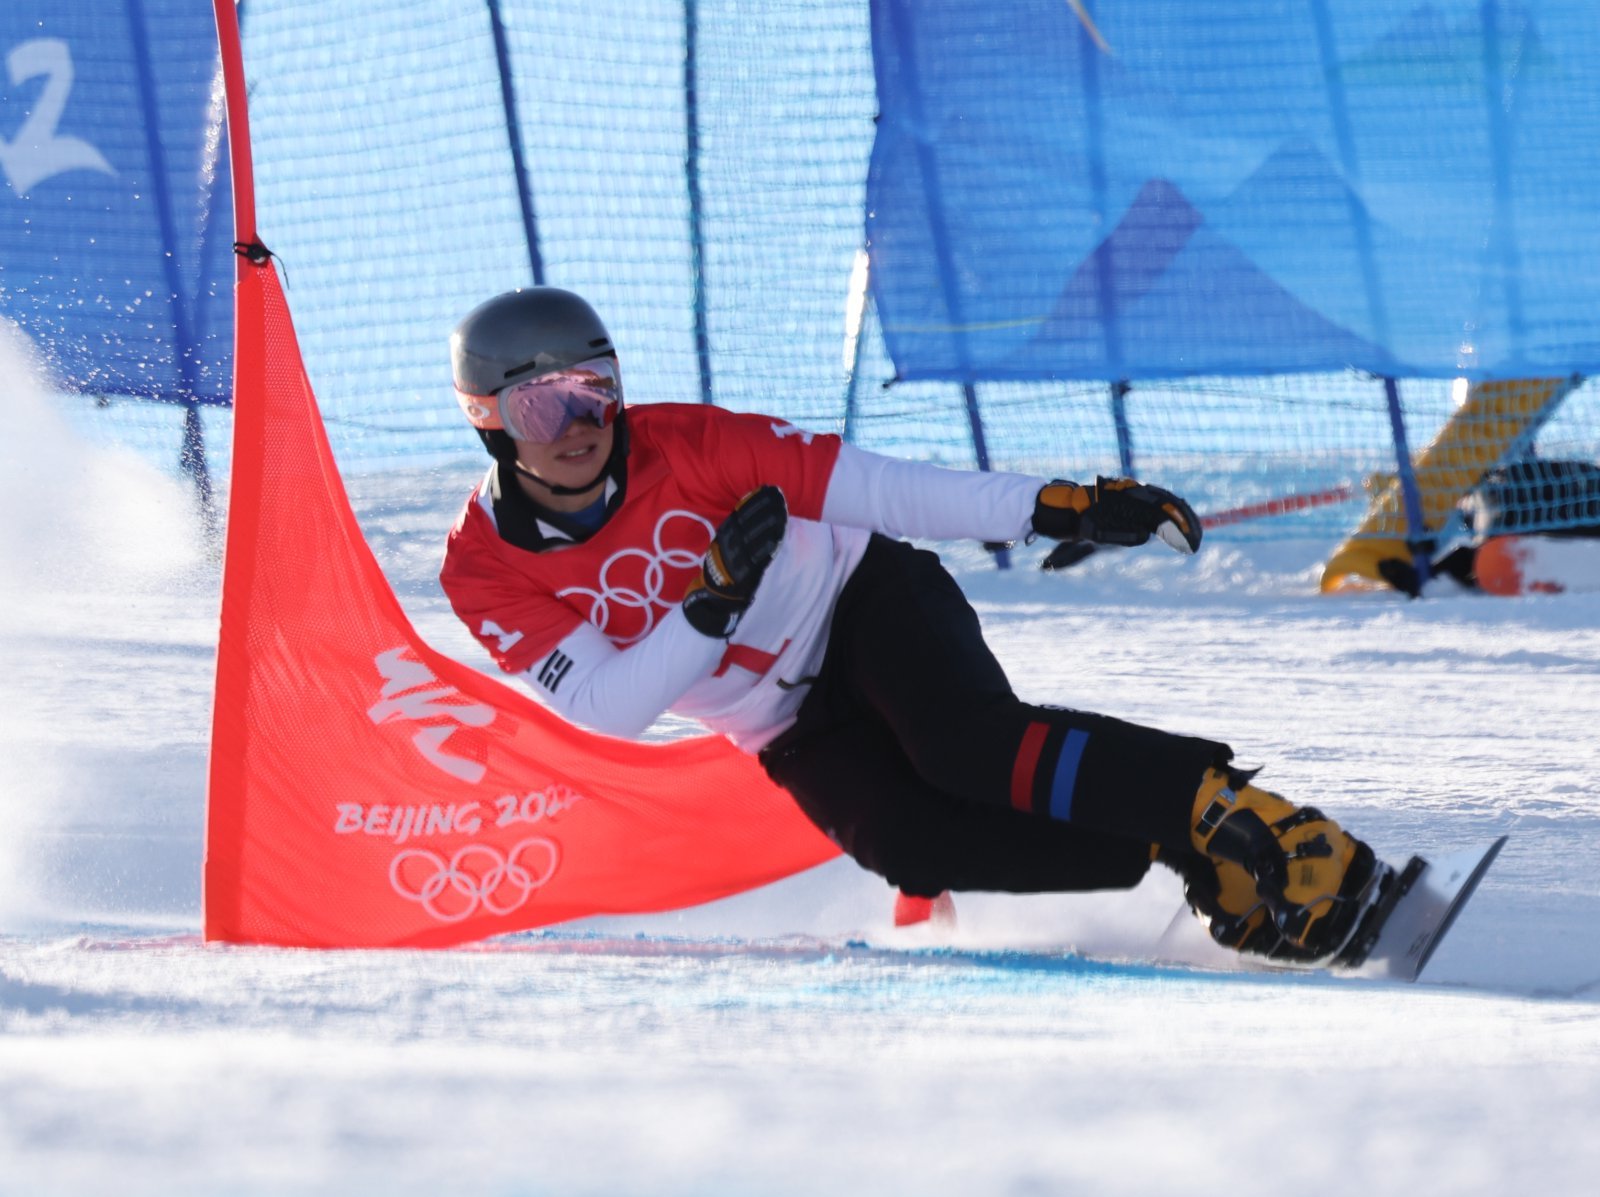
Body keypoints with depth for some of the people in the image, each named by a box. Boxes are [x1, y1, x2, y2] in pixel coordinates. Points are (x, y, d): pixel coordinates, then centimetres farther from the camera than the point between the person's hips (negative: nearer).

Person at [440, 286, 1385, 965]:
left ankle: (1233, 818, -37)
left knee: (967, 738, -35)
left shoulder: (684, 445, -14)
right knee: (905, 845, -30)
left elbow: (865, 486, -13)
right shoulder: (485, 575, -10)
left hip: (863, 600, -1)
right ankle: (1220, 876, -29)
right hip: (796, 737, 1)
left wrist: (1055, 507, -17)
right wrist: (712, 605, -30)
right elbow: (605, 710, -17)